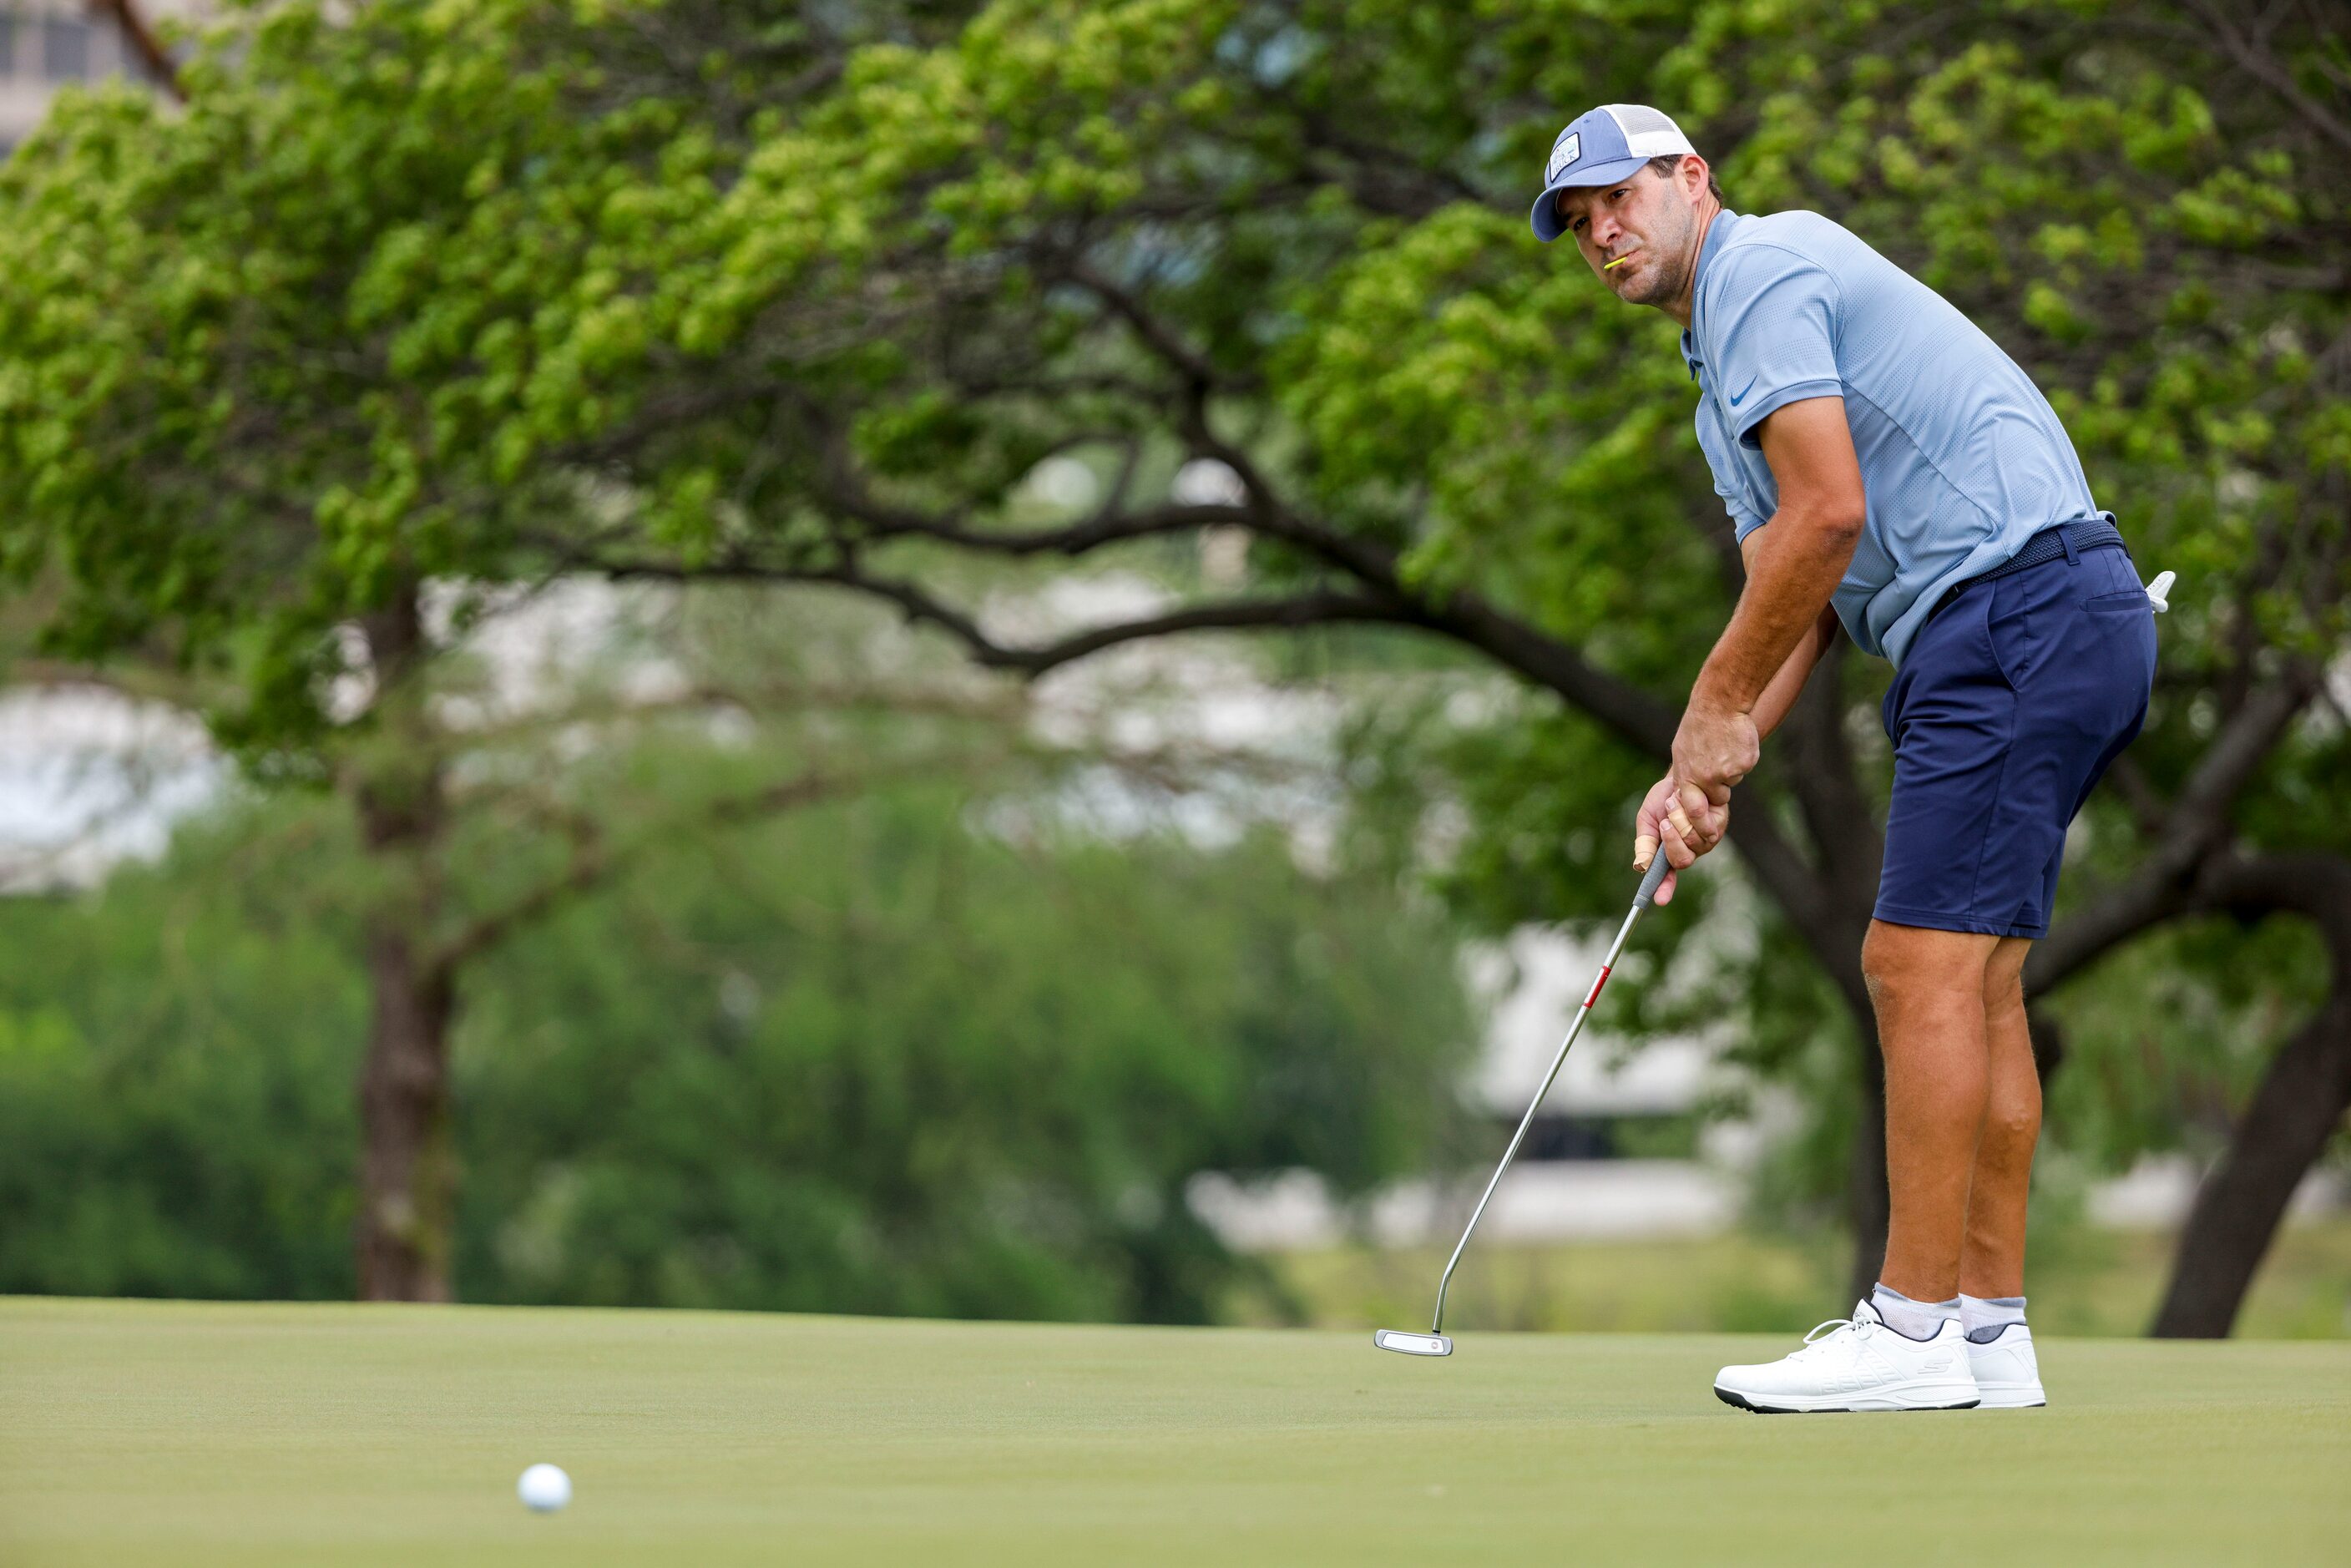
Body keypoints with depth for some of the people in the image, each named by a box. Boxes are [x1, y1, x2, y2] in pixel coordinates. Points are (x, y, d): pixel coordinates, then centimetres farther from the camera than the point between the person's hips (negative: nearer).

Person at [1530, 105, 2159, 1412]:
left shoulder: (1759, 271, -6)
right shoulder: (1729, 369, 26)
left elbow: (1828, 516, -16)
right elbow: (1794, 597, 21)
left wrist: (1717, 707, -7)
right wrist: (1709, 768, 8)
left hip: (2017, 608, -11)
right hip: (2068, 623, 11)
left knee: (1927, 964, -12)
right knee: (1975, 979, 10)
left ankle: (1913, 1331, -12)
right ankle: (1990, 1327, 10)